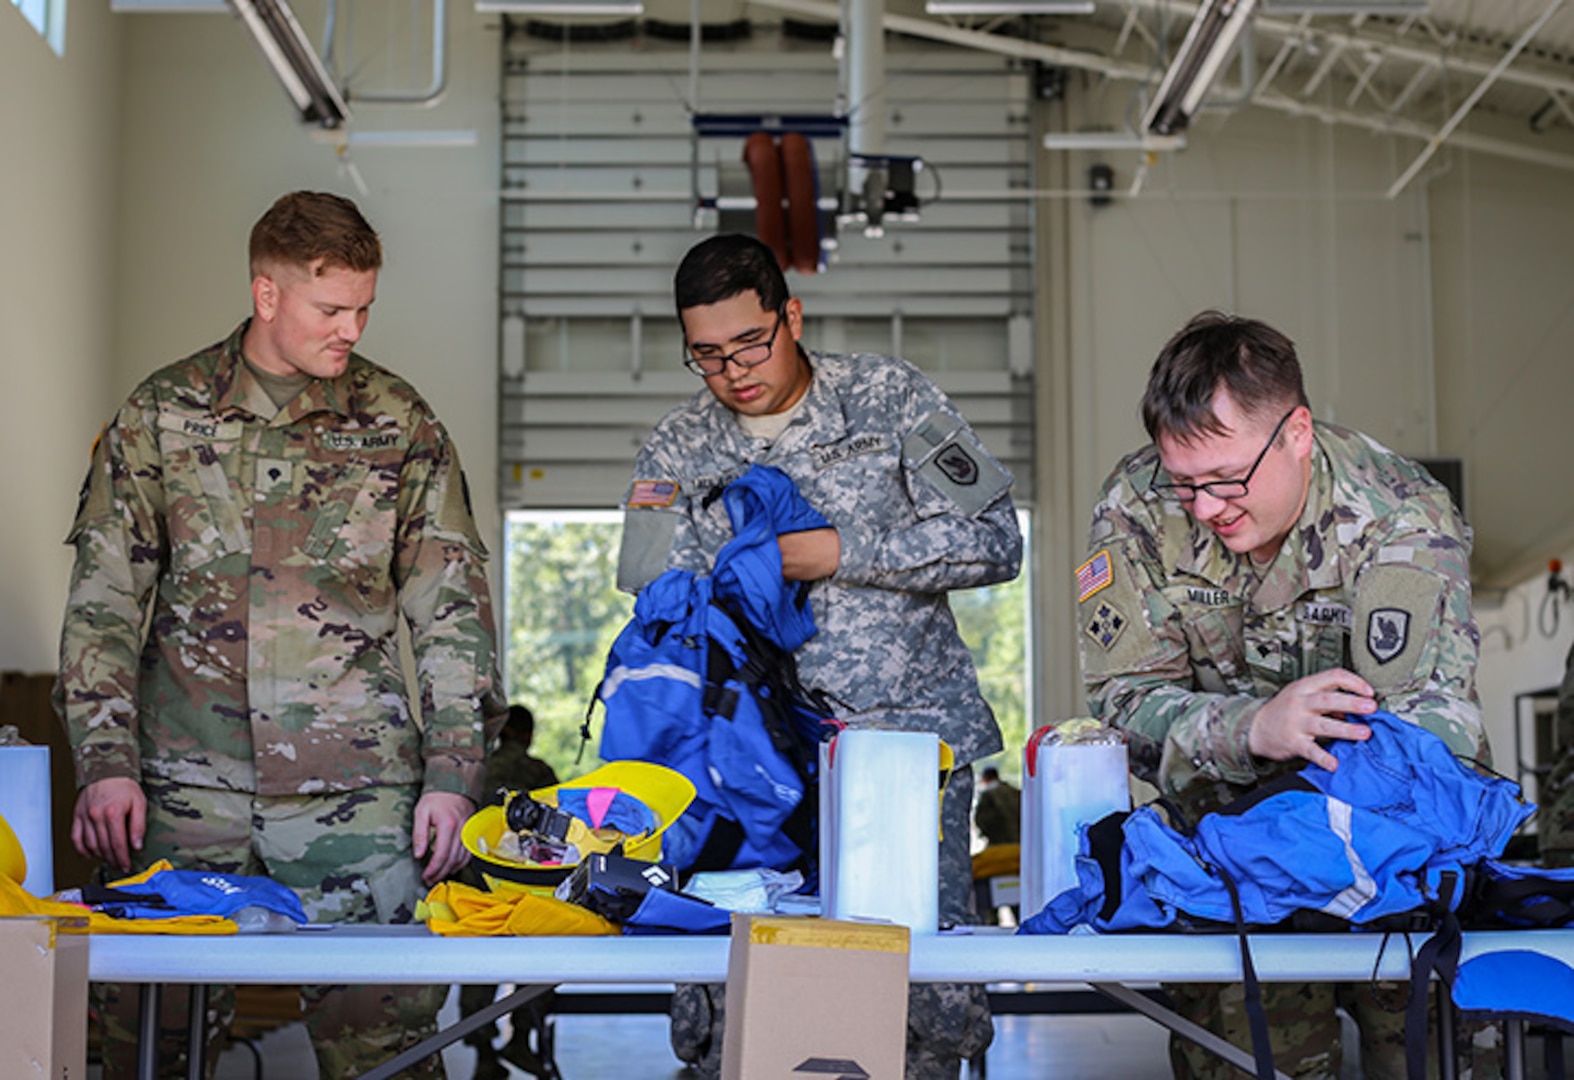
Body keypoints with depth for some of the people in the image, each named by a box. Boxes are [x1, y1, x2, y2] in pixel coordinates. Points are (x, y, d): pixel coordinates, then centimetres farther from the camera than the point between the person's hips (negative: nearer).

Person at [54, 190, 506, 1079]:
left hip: (355, 788, 0)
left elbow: (453, 610, 6)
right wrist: (105, 762, -4)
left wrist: (454, 774, -1)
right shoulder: (161, 415, 7)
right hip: (187, 783, 1)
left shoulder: (401, 426, 6)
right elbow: (104, 602, 6)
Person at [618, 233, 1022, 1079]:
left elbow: (995, 542, -1)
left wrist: (839, 552, -8)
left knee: (936, 993, -11)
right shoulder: (675, 451, 11)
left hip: (908, 735, -1)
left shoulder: (888, 396, 6)